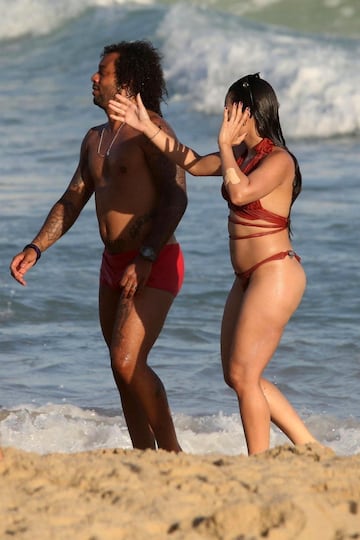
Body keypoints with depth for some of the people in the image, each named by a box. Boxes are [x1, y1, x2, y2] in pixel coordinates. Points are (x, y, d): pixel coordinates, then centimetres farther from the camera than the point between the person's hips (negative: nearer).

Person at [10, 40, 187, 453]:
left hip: (155, 265, -9)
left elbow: (175, 198, -19)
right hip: (114, 264, 9)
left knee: (128, 361, -19)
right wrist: (35, 249, 5)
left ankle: (172, 453, -7)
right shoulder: (95, 140, 15)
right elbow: (72, 201, 18)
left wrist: (145, 258, -25)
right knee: (125, 371, 9)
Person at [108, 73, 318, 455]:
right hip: (249, 278, 10)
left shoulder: (279, 161, -16)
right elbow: (195, 164, 22)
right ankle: (309, 447, 16)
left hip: (275, 276, -10)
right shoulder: (242, 156, 10)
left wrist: (225, 145, -22)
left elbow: (240, 193, -32)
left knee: (243, 375, -8)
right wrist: (147, 127, 19)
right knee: (237, 375, 11)